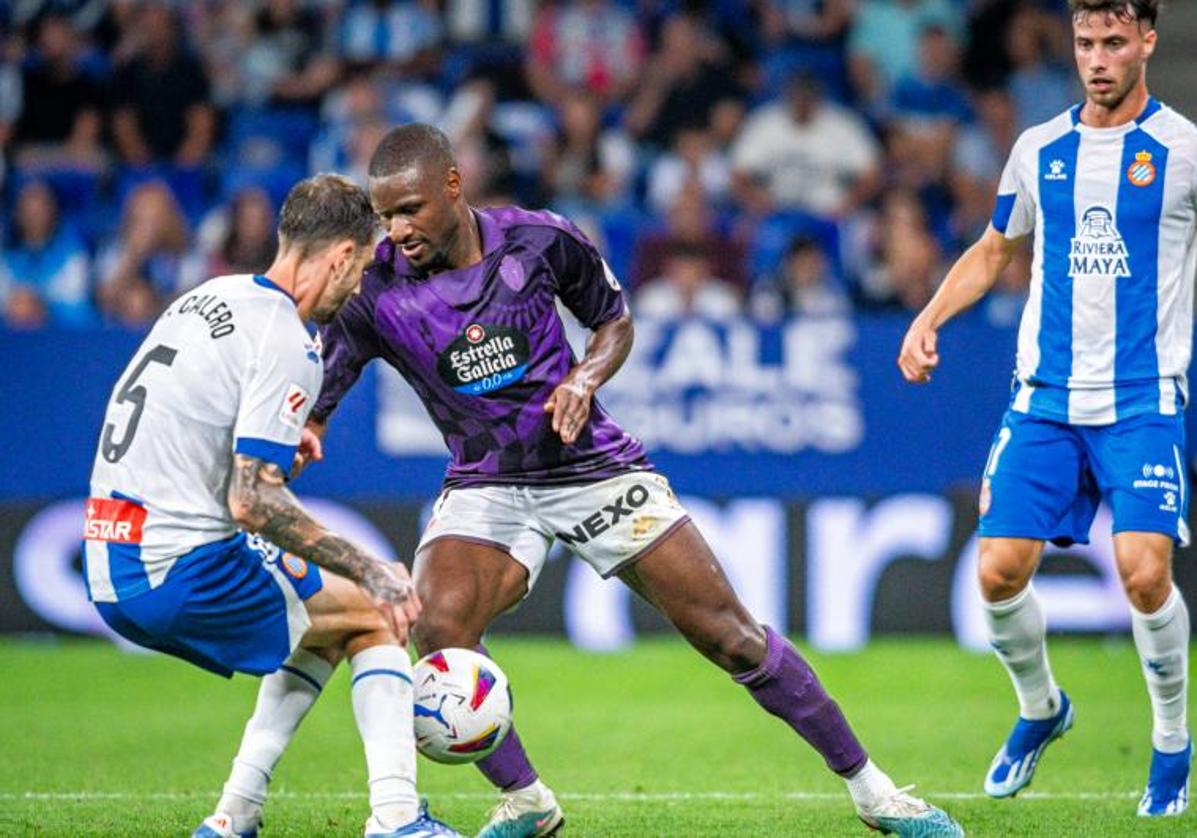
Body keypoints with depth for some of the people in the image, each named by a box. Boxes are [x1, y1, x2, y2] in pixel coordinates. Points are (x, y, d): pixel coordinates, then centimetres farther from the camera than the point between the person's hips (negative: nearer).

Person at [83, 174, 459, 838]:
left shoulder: (208, 298, 13)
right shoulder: (286, 346, -14)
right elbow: (252, 502, -21)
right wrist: (369, 573, -15)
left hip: (112, 573, 9)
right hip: (180, 573, -9)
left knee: (325, 622, 26)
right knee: (379, 614, 8)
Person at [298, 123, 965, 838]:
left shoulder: (539, 240, -10)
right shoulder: (375, 290, -12)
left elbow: (615, 321, 7)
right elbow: (309, 408, -11)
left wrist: (584, 379, -13)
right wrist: (303, 435, -35)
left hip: (593, 468, 0)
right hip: (486, 484, 1)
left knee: (731, 635, -3)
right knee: (439, 629, -27)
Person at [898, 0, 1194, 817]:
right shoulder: (1038, 151, 10)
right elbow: (994, 250, 24)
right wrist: (929, 318, 11)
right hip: (1045, 399, 4)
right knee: (1001, 571, -4)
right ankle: (1040, 707, 25)